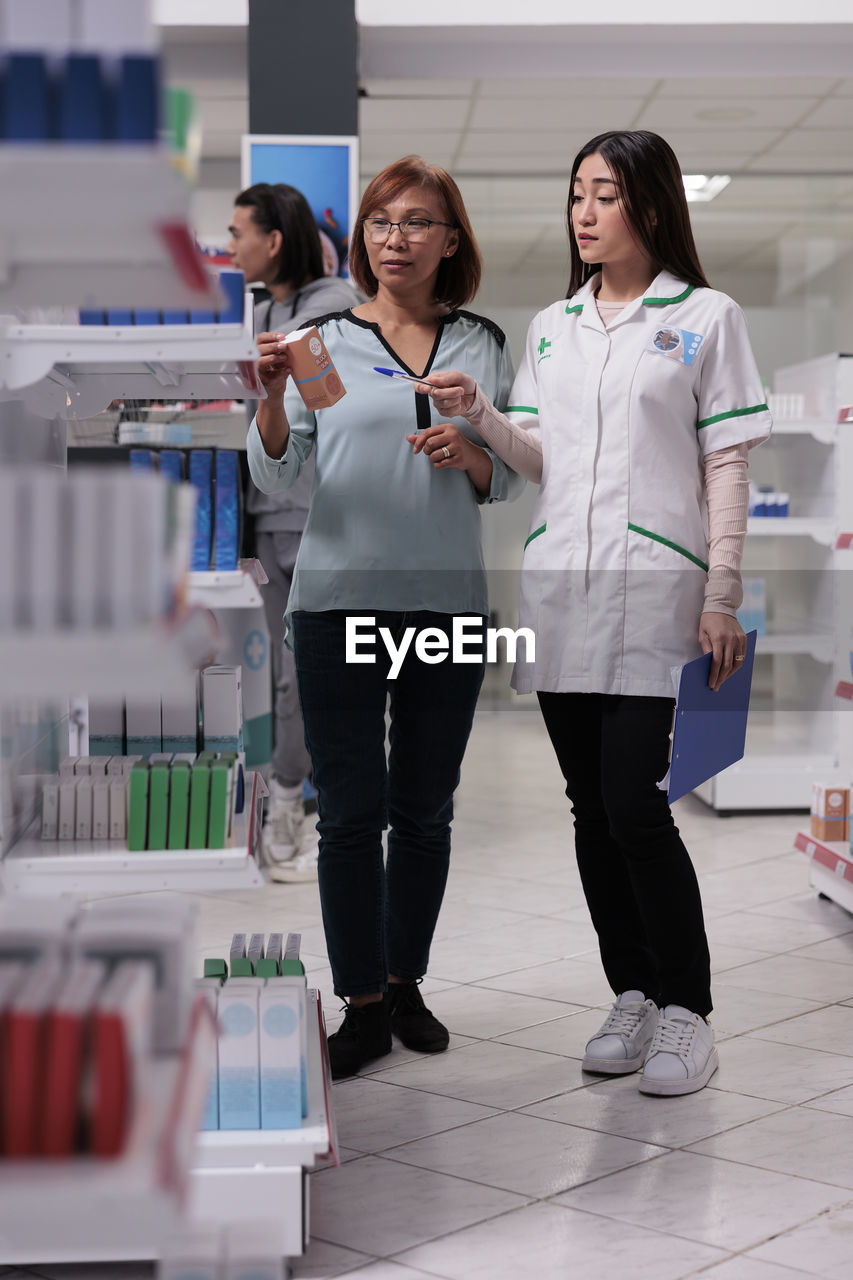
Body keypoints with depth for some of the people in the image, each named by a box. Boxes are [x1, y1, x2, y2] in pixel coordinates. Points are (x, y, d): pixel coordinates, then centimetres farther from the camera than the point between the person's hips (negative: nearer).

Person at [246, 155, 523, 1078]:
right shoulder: (324, 339, 3)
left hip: (449, 599, 2)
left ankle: (407, 983, 25)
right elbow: (276, 480, -1)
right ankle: (363, 1004, 10)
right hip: (339, 599, -2)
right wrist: (273, 399, -19)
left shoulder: (484, 346, 9)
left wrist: (469, 457, -10)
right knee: (350, 812, -1)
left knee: (425, 809, 11)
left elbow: (508, 483, 11)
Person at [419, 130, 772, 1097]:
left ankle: (685, 1008, 4)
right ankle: (632, 996, 19)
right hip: (558, 588, 5)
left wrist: (721, 599, -8)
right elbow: (538, 461, 13)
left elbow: (726, 466, 0)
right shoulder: (552, 328, 17)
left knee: (635, 807, -11)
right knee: (592, 809, 7)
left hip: (654, 594, -5)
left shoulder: (704, 319, 4)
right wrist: (478, 416, -6)